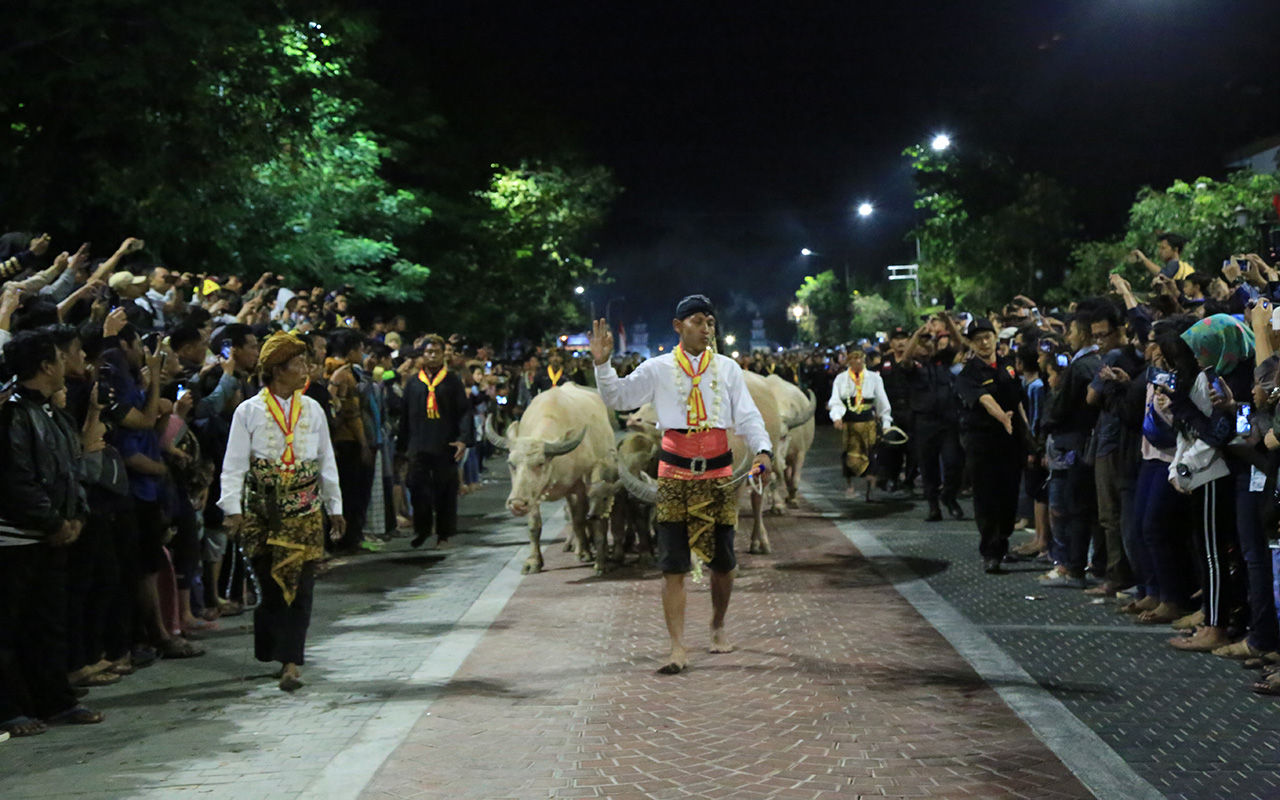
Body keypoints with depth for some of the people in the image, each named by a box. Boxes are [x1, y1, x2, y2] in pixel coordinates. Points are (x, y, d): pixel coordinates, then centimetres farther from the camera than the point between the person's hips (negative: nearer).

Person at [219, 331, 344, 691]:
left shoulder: (312, 410, 8)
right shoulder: (249, 411, 0)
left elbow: (327, 462, 14)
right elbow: (234, 465, -1)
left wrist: (335, 508, 15)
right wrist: (233, 509, -10)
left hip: (305, 512, 2)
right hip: (264, 512, -2)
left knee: (300, 584, -6)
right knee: (272, 584, 1)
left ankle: (291, 661, -6)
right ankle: (282, 655, 18)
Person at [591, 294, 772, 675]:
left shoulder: (727, 369, 7)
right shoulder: (658, 369, 4)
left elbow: (748, 416, 5)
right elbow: (618, 398, 2)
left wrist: (763, 449, -13)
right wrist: (602, 364, -13)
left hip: (719, 473, 2)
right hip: (675, 475, -2)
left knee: (722, 561, 10)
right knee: (673, 565, -6)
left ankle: (718, 626, 34)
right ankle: (677, 647, -6)